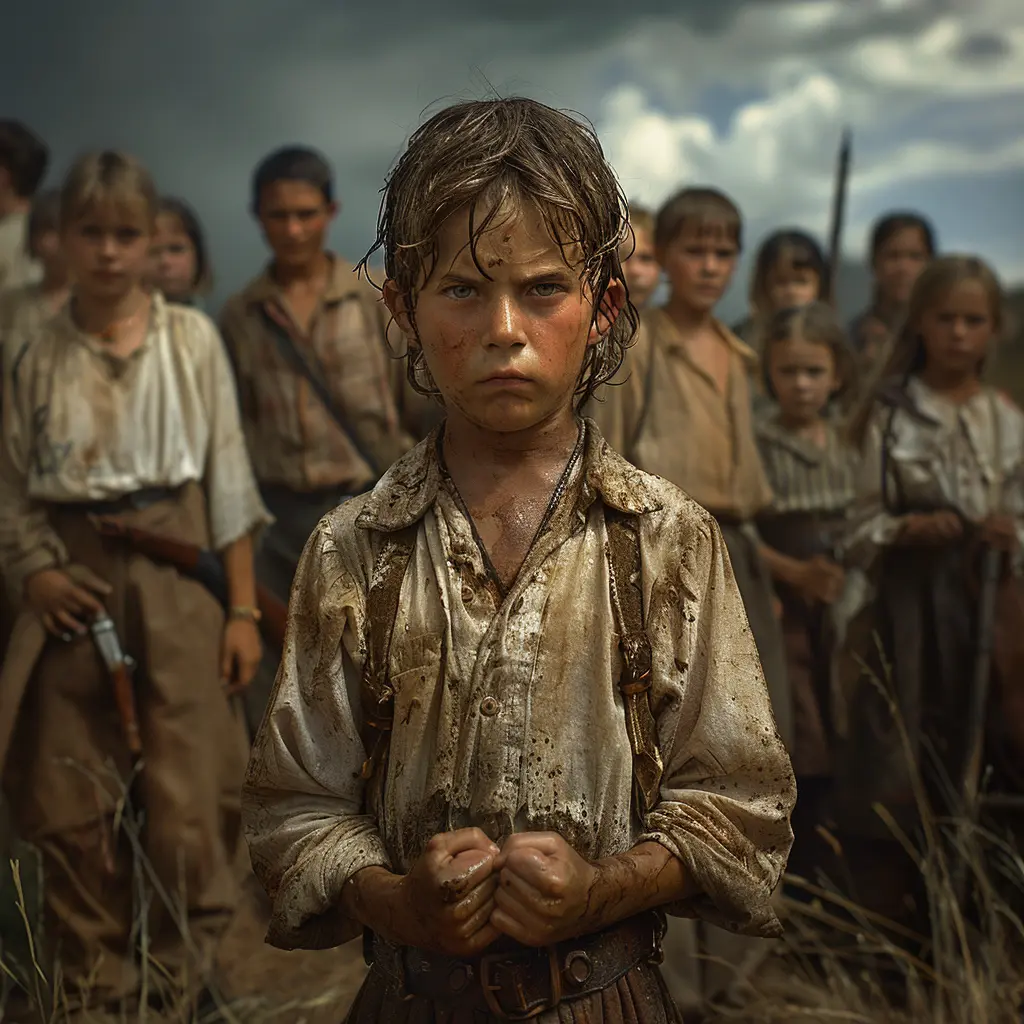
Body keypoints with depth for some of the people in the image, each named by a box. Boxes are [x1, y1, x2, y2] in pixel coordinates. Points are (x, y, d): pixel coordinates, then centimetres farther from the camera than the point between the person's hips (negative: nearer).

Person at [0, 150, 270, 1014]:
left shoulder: (191, 338, -1)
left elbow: (228, 474, 1)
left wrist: (244, 606, -2)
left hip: (175, 574, -2)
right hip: (74, 585, 2)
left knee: (186, 799, -2)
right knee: (74, 807, 7)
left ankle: (177, 986, 17)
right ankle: (100, 989, 23)